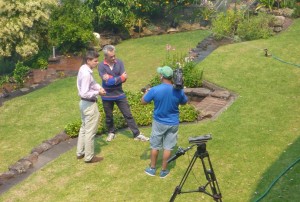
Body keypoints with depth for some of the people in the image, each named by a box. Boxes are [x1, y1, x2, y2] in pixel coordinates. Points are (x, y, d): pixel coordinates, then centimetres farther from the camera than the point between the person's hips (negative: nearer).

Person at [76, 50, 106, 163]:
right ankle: (89, 157, 16)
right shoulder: (86, 74, -27)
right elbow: (84, 93, -29)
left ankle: (80, 152, 34)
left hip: (84, 103, 10)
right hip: (89, 104, -10)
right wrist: (98, 92, -17)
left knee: (84, 128, 22)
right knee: (90, 131, 3)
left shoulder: (83, 68, 4)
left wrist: (99, 87, -1)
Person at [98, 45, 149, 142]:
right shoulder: (101, 66, -14)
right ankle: (111, 133, 38)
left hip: (119, 94, 1)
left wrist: (112, 79, -22)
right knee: (109, 117, 16)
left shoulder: (119, 62, -6)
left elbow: (124, 78, -13)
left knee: (128, 115, 5)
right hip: (107, 96, -1)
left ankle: (137, 134, 12)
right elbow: (107, 81, -22)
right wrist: (120, 78, -17)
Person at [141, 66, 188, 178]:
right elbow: (184, 103, 7)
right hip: (173, 123, 1)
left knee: (155, 146, 16)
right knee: (168, 147, 12)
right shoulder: (178, 91, -13)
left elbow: (143, 102, -5)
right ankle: (163, 170, 23)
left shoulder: (155, 90, -19)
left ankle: (152, 169, 29)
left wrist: (147, 92, 14)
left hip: (159, 122, -1)